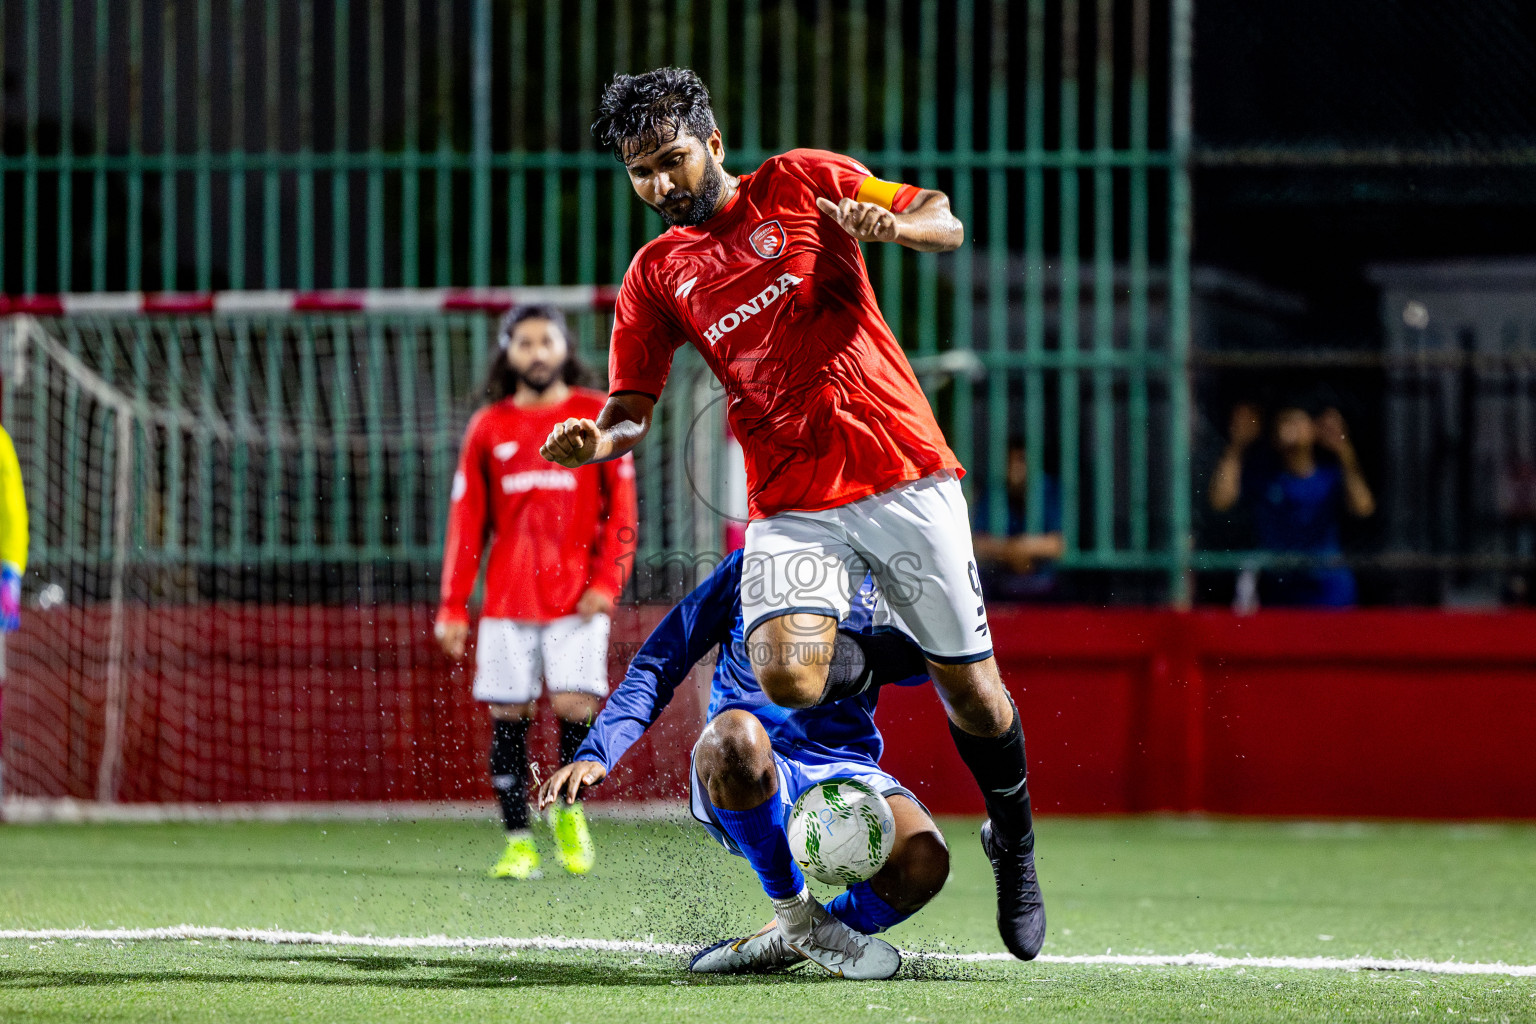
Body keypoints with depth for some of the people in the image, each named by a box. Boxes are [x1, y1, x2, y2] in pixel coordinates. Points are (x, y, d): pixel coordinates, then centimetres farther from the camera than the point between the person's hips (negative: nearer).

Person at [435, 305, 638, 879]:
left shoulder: (598, 417, 5)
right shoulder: (488, 427, 10)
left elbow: (620, 508, 5)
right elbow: (466, 520, 11)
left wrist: (606, 581, -7)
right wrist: (453, 606, 5)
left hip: (577, 598, -2)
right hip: (507, 599, 2)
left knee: (575, 706, -13)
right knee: (507, 717, -1)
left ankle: (569, 811, 12)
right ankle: (518, 842, 6)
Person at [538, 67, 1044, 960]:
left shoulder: (802, 182, 5)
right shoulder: (656, 274, 12)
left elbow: (947, 224, 5)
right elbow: (631, 410, 10)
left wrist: (889, 224, -17)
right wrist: (595, 440, -13)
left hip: (903, 474, -2)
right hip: (792, 506, 2)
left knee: (969, 686, 1)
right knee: (787, 676, -23)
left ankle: (1015, 842, 29)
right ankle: (860, 657, 14)